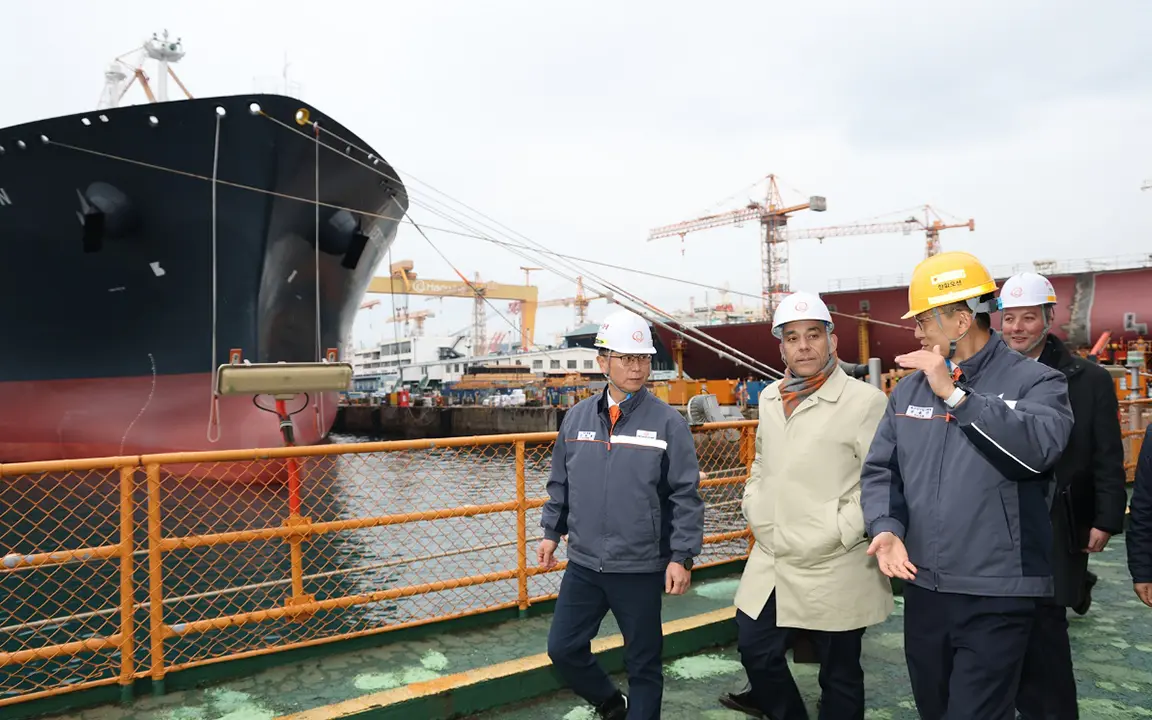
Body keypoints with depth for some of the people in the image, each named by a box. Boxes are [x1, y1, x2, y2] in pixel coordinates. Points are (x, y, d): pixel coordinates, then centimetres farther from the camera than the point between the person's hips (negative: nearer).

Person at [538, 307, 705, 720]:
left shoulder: (668, 422, -9)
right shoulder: (577, 418, 2)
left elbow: (685, 497, -8)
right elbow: (560, 483, 12)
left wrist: (681, 557, -11)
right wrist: (552, 531, 11)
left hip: (641, 568, -4)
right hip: (583, 564, 4)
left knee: (643, 663, 10)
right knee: (563, 648, 13)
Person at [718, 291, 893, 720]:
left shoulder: (865, 401, -13)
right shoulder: (769, 398, 9)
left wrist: (840, 533, -17)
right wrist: (754, 509, 10)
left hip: (833, 571, -6)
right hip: (770, 561, 6)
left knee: (839, 675, 10)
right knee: (755, 650, 17)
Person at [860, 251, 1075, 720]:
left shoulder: (1034, 381, -6)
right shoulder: (909, 388, 8)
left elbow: (1040, 447, -26)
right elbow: (880, 469, 7)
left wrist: (954, 394, -24)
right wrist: (886, 529, -11)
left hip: (997, 596, -5)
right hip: (923, 588, 5)